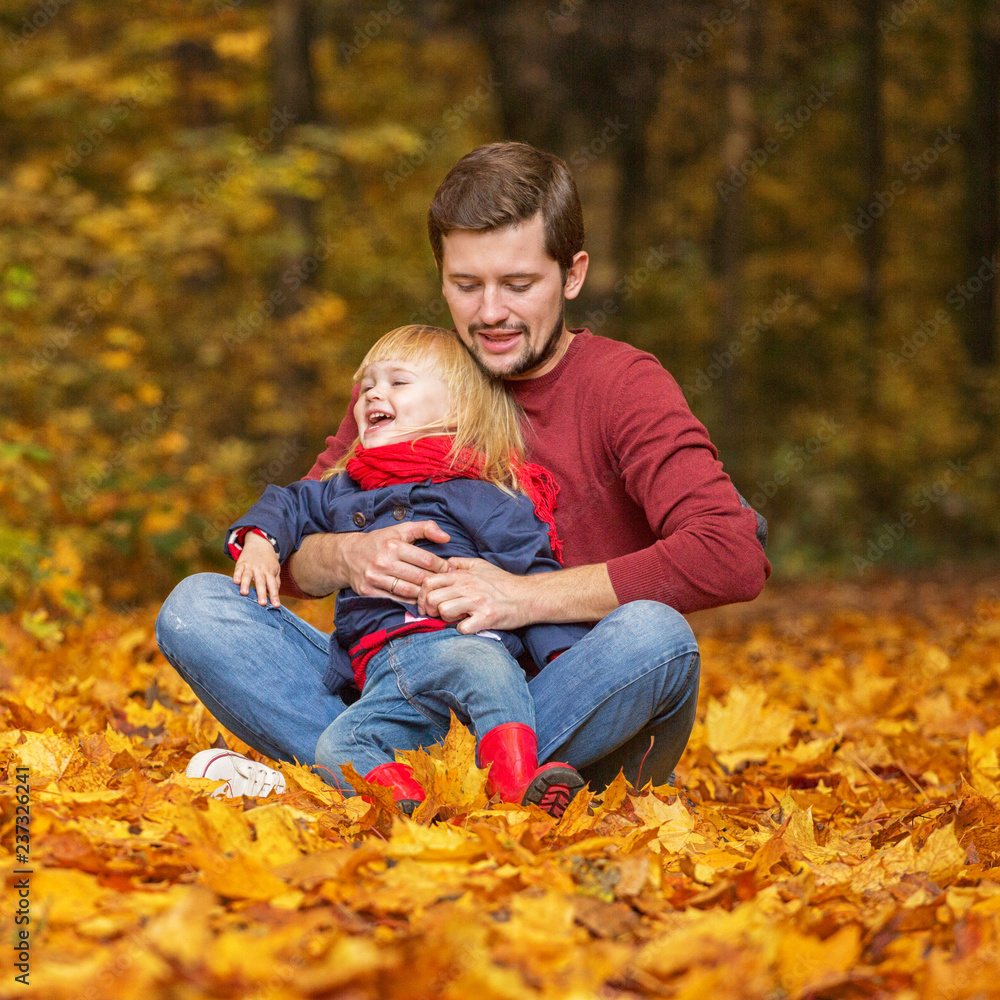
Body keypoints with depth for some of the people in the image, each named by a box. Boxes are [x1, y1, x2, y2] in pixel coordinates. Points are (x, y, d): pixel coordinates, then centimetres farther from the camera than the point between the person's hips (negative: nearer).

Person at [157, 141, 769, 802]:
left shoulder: (624, 386, -6)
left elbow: (734, 557, -23)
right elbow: (289, 552, 9)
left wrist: (527, 595, -24)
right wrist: (344, 557, -16)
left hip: (567, 714, -3)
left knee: (653, 634, -36)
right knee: (196, 608, -11)